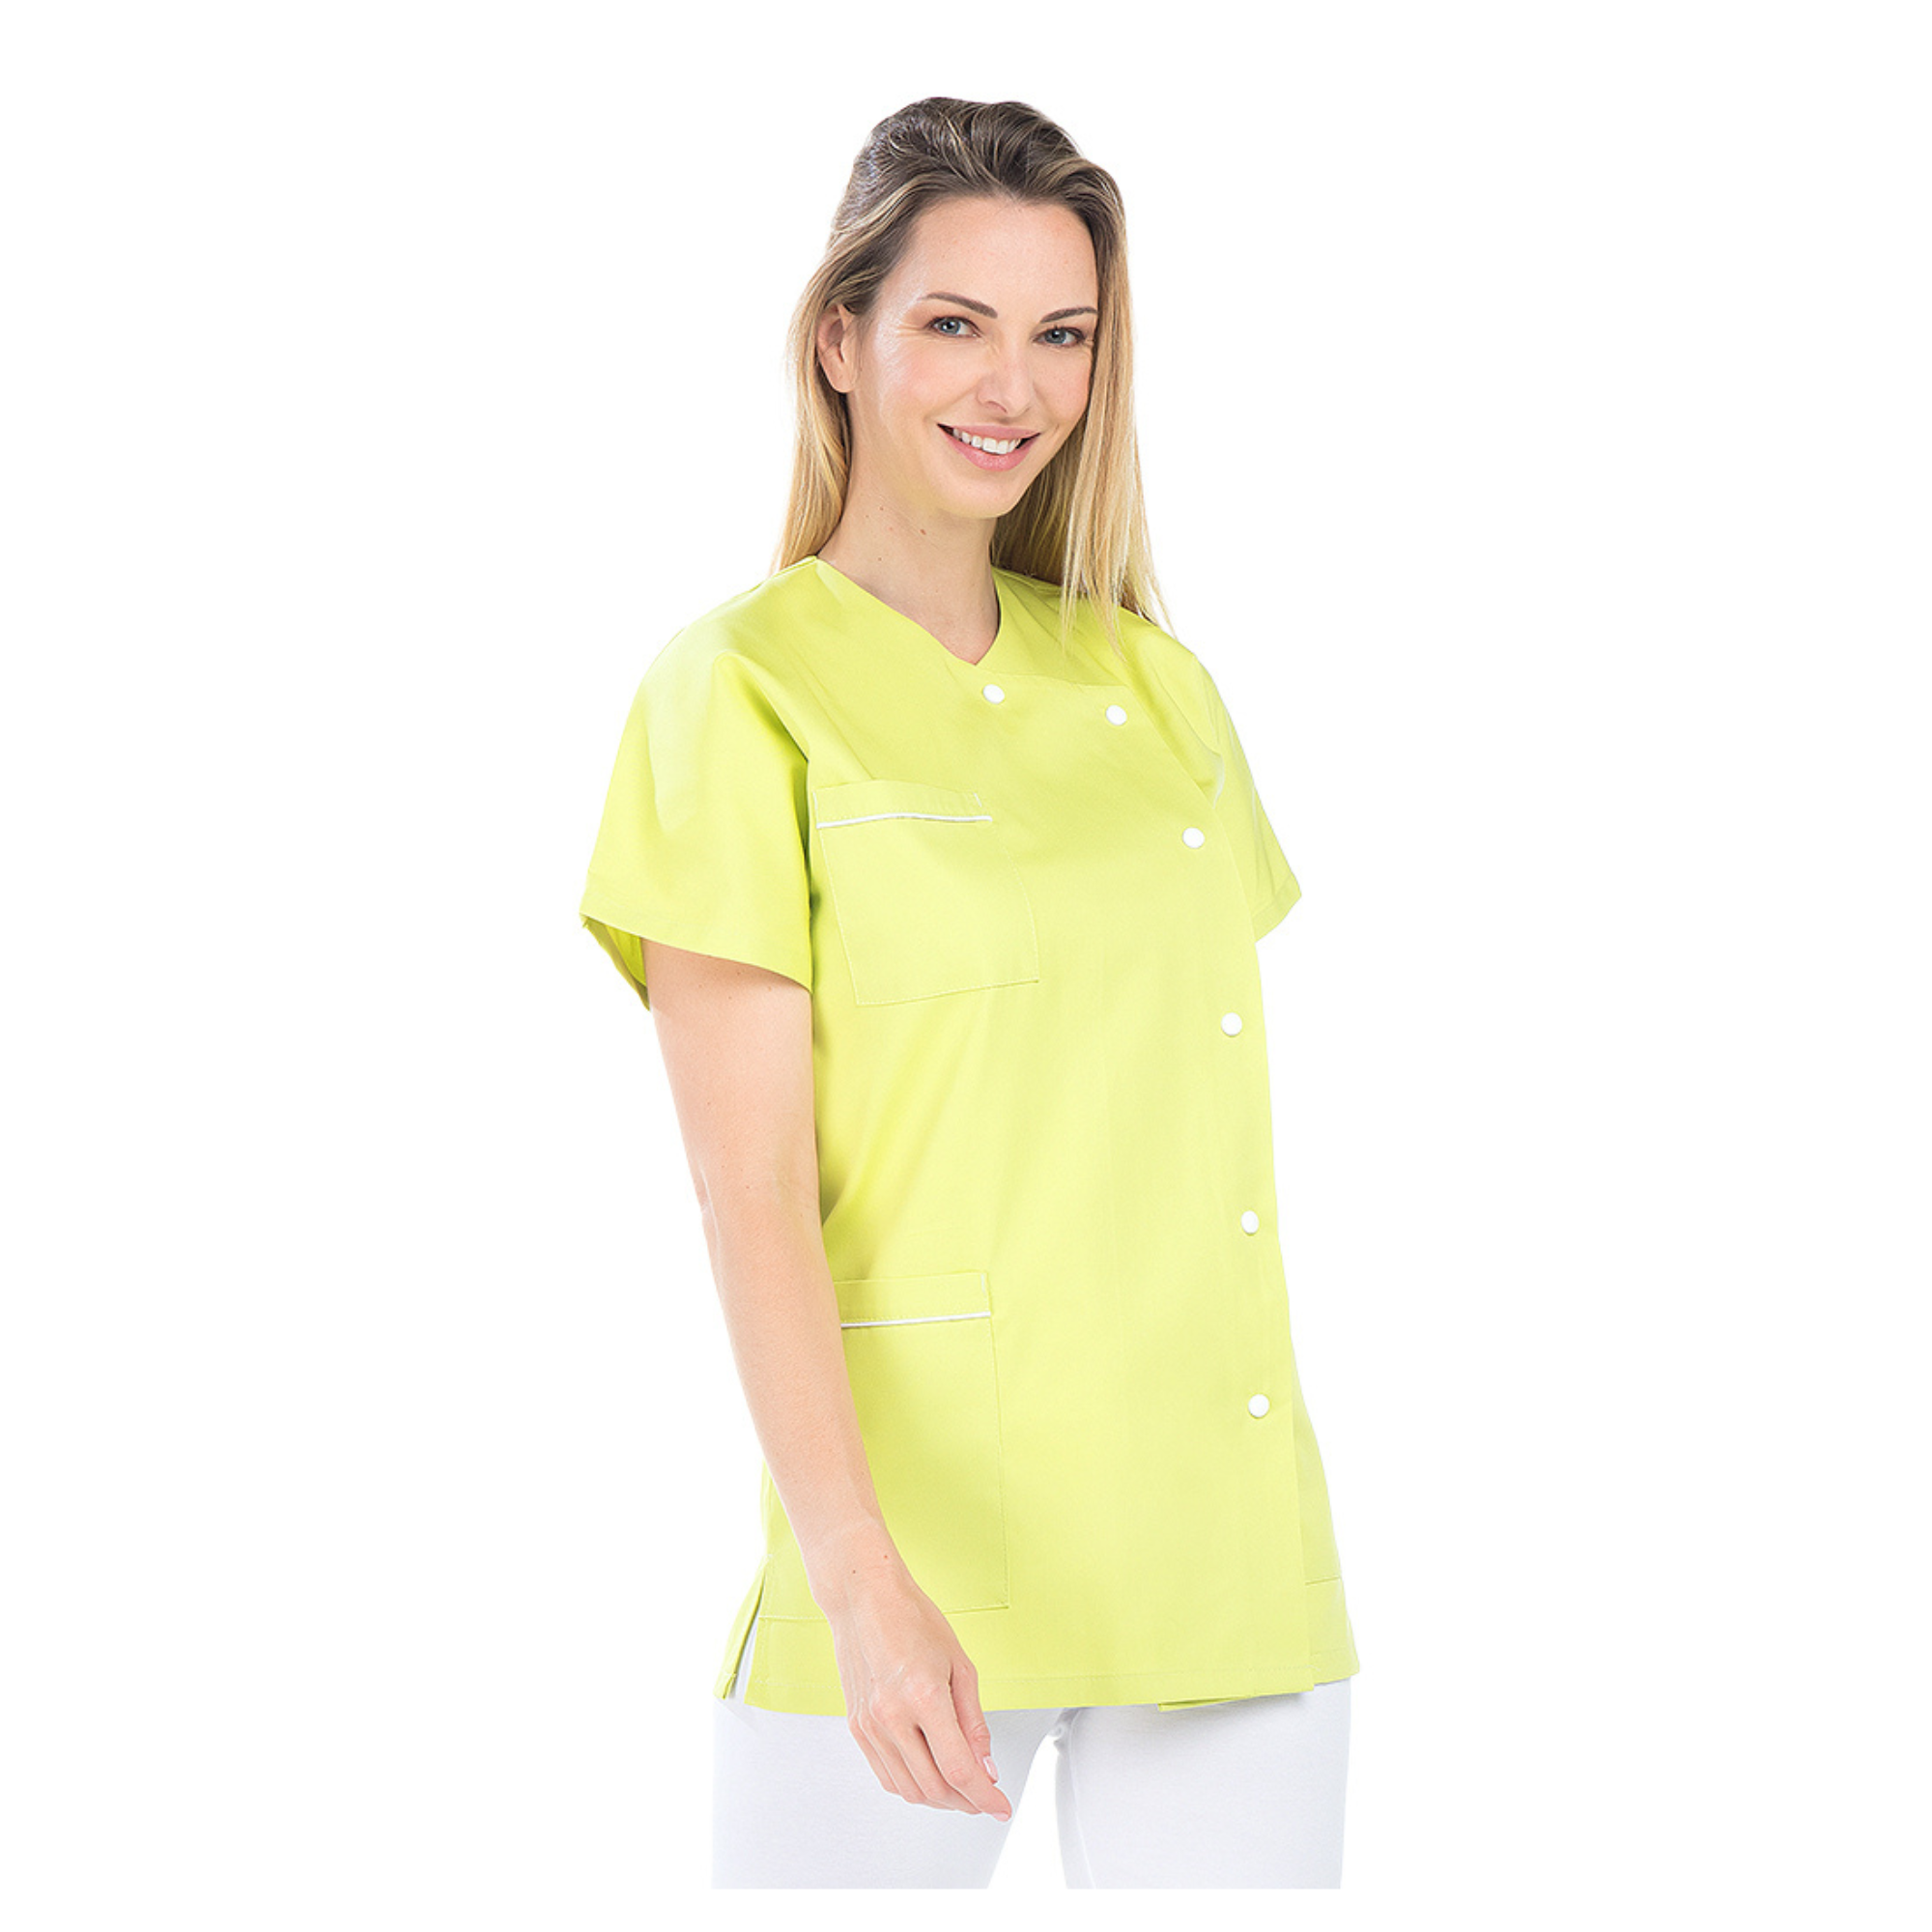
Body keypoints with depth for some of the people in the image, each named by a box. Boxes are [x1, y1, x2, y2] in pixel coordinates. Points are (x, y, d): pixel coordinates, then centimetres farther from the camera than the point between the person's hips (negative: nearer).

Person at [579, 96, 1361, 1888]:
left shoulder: (1148, 679, 13)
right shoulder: (742, 688, -4)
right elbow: (748, 1183, -11)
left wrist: (1255, 1525, 13)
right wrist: (858, 1572, -22)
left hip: (1231, 1539, 5)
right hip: (914, 1548, -5)